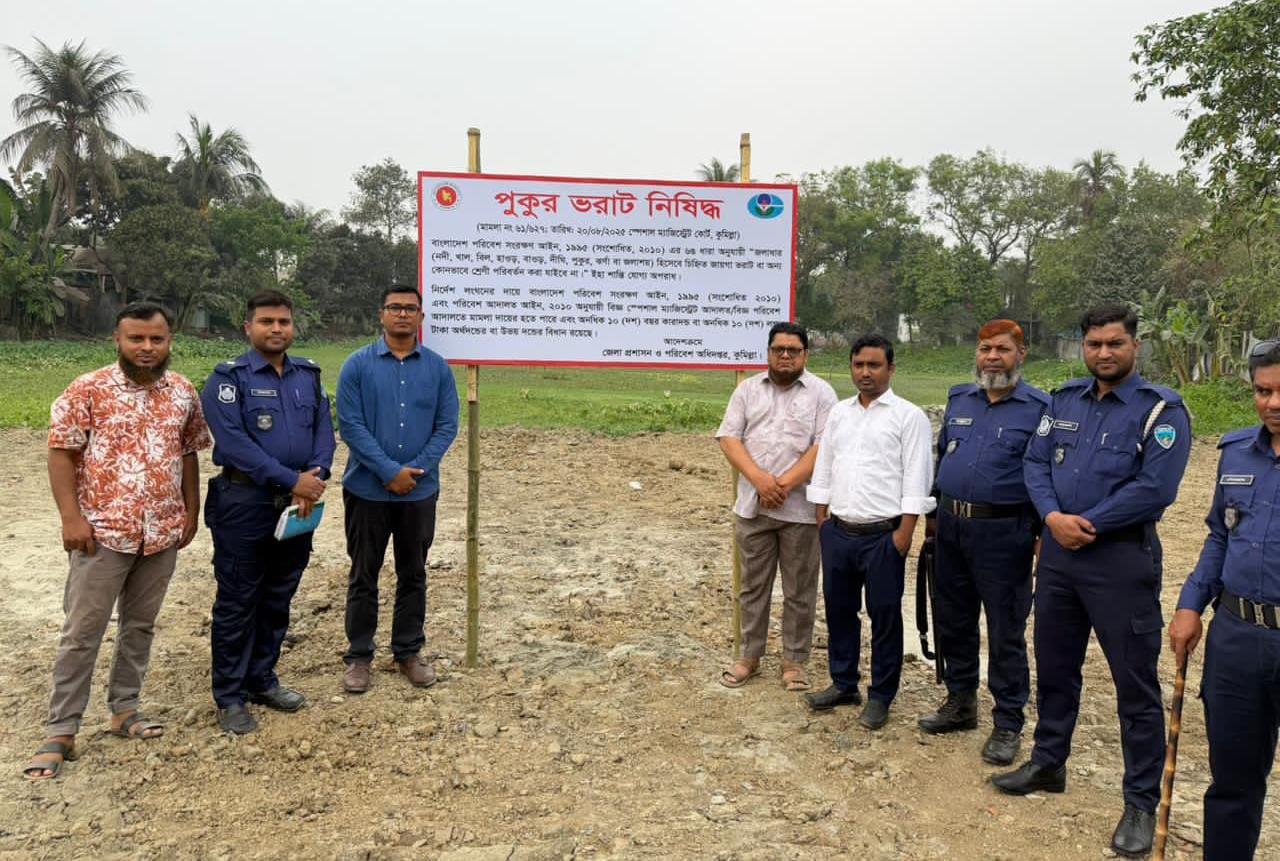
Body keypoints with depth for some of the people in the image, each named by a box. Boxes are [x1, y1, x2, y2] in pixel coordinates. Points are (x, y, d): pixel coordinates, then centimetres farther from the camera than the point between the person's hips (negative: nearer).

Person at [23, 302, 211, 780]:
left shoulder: (184, 392, 5)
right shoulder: (88, 389, -7)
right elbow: (61, 454, -7)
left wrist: (191, 511, 10)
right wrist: (71, 516, -13)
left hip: (162, 532, 4)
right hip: (104, 531, -4)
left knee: (140, 624, 15)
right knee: (82, 632, 2)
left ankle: (124, 708, 29)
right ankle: (60, 730, 12)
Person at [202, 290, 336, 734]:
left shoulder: (309, 375, 10)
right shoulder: (229, 378, -7)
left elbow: (324, 430, 6)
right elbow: (233, 442, -17)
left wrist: (317, 474, -13)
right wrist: (292, 480, -21)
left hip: (298, 506, 5)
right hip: (245, 504, -5)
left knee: (278, 598, 15)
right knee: (237, 603, 4)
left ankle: (262, 680, 30)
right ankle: (230, 697, 15)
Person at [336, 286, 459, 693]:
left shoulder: (438, 368, 2)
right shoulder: (358, 365, -4)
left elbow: (447, 425, -1)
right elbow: (350, 424, -9)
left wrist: (415, 470, -12)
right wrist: (390, 471, -16)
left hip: (420, 491, 2)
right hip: (368, 490, -2)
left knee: (413, 574, 12)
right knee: (364, 575, 8)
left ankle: (409, 651, 25)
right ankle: (359, 656, 21)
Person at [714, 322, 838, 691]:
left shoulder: (821, 393, -1)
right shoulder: (748, 389, 8)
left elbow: (824, 448, -10)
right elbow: (729, 438, 0)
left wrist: (784, 485, -16)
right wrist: (760, 479, -14)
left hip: (800, 508, -2)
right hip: (752, 506, 3)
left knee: (799, 590, 7)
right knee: (753, 585, 13)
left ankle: (794, 661, 20)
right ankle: (750, 656, 25)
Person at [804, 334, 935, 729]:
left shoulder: (909, 416, -5)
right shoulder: (839, 413, 12)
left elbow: (916, 479, -9)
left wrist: (904, 532, -13)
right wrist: (822, 518, 11)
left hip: (883, 535, -5)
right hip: (838, 531, 5)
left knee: (884, 615, 5)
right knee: (838, 609, 14)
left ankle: (880, 696, 19)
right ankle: (843, 684, 30)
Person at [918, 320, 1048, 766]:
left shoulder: (1039, 408, -6)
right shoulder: (959, 398, 10)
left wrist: (1044, 533, -10)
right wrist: (933, 512, 16)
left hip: (1003, 532, -5)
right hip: (951, 527, 6)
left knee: (1006, 632, 3)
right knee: (952, 621, 15)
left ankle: (1007, 724, 17)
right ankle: (960, 703, 32)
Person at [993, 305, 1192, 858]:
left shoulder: (1161, 409, -9)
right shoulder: (1065, 400, 9)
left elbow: (1155, 489, -18)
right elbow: (1035, 462, 5)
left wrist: (1087, 524, -15)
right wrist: (1053, 517, -12)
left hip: (1121, 558, -6)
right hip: (1058, 552, 6)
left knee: (1136, 683, 3)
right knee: (1054, 667, 18)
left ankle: (1141, 803, 17)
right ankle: (1047, 764, 36)